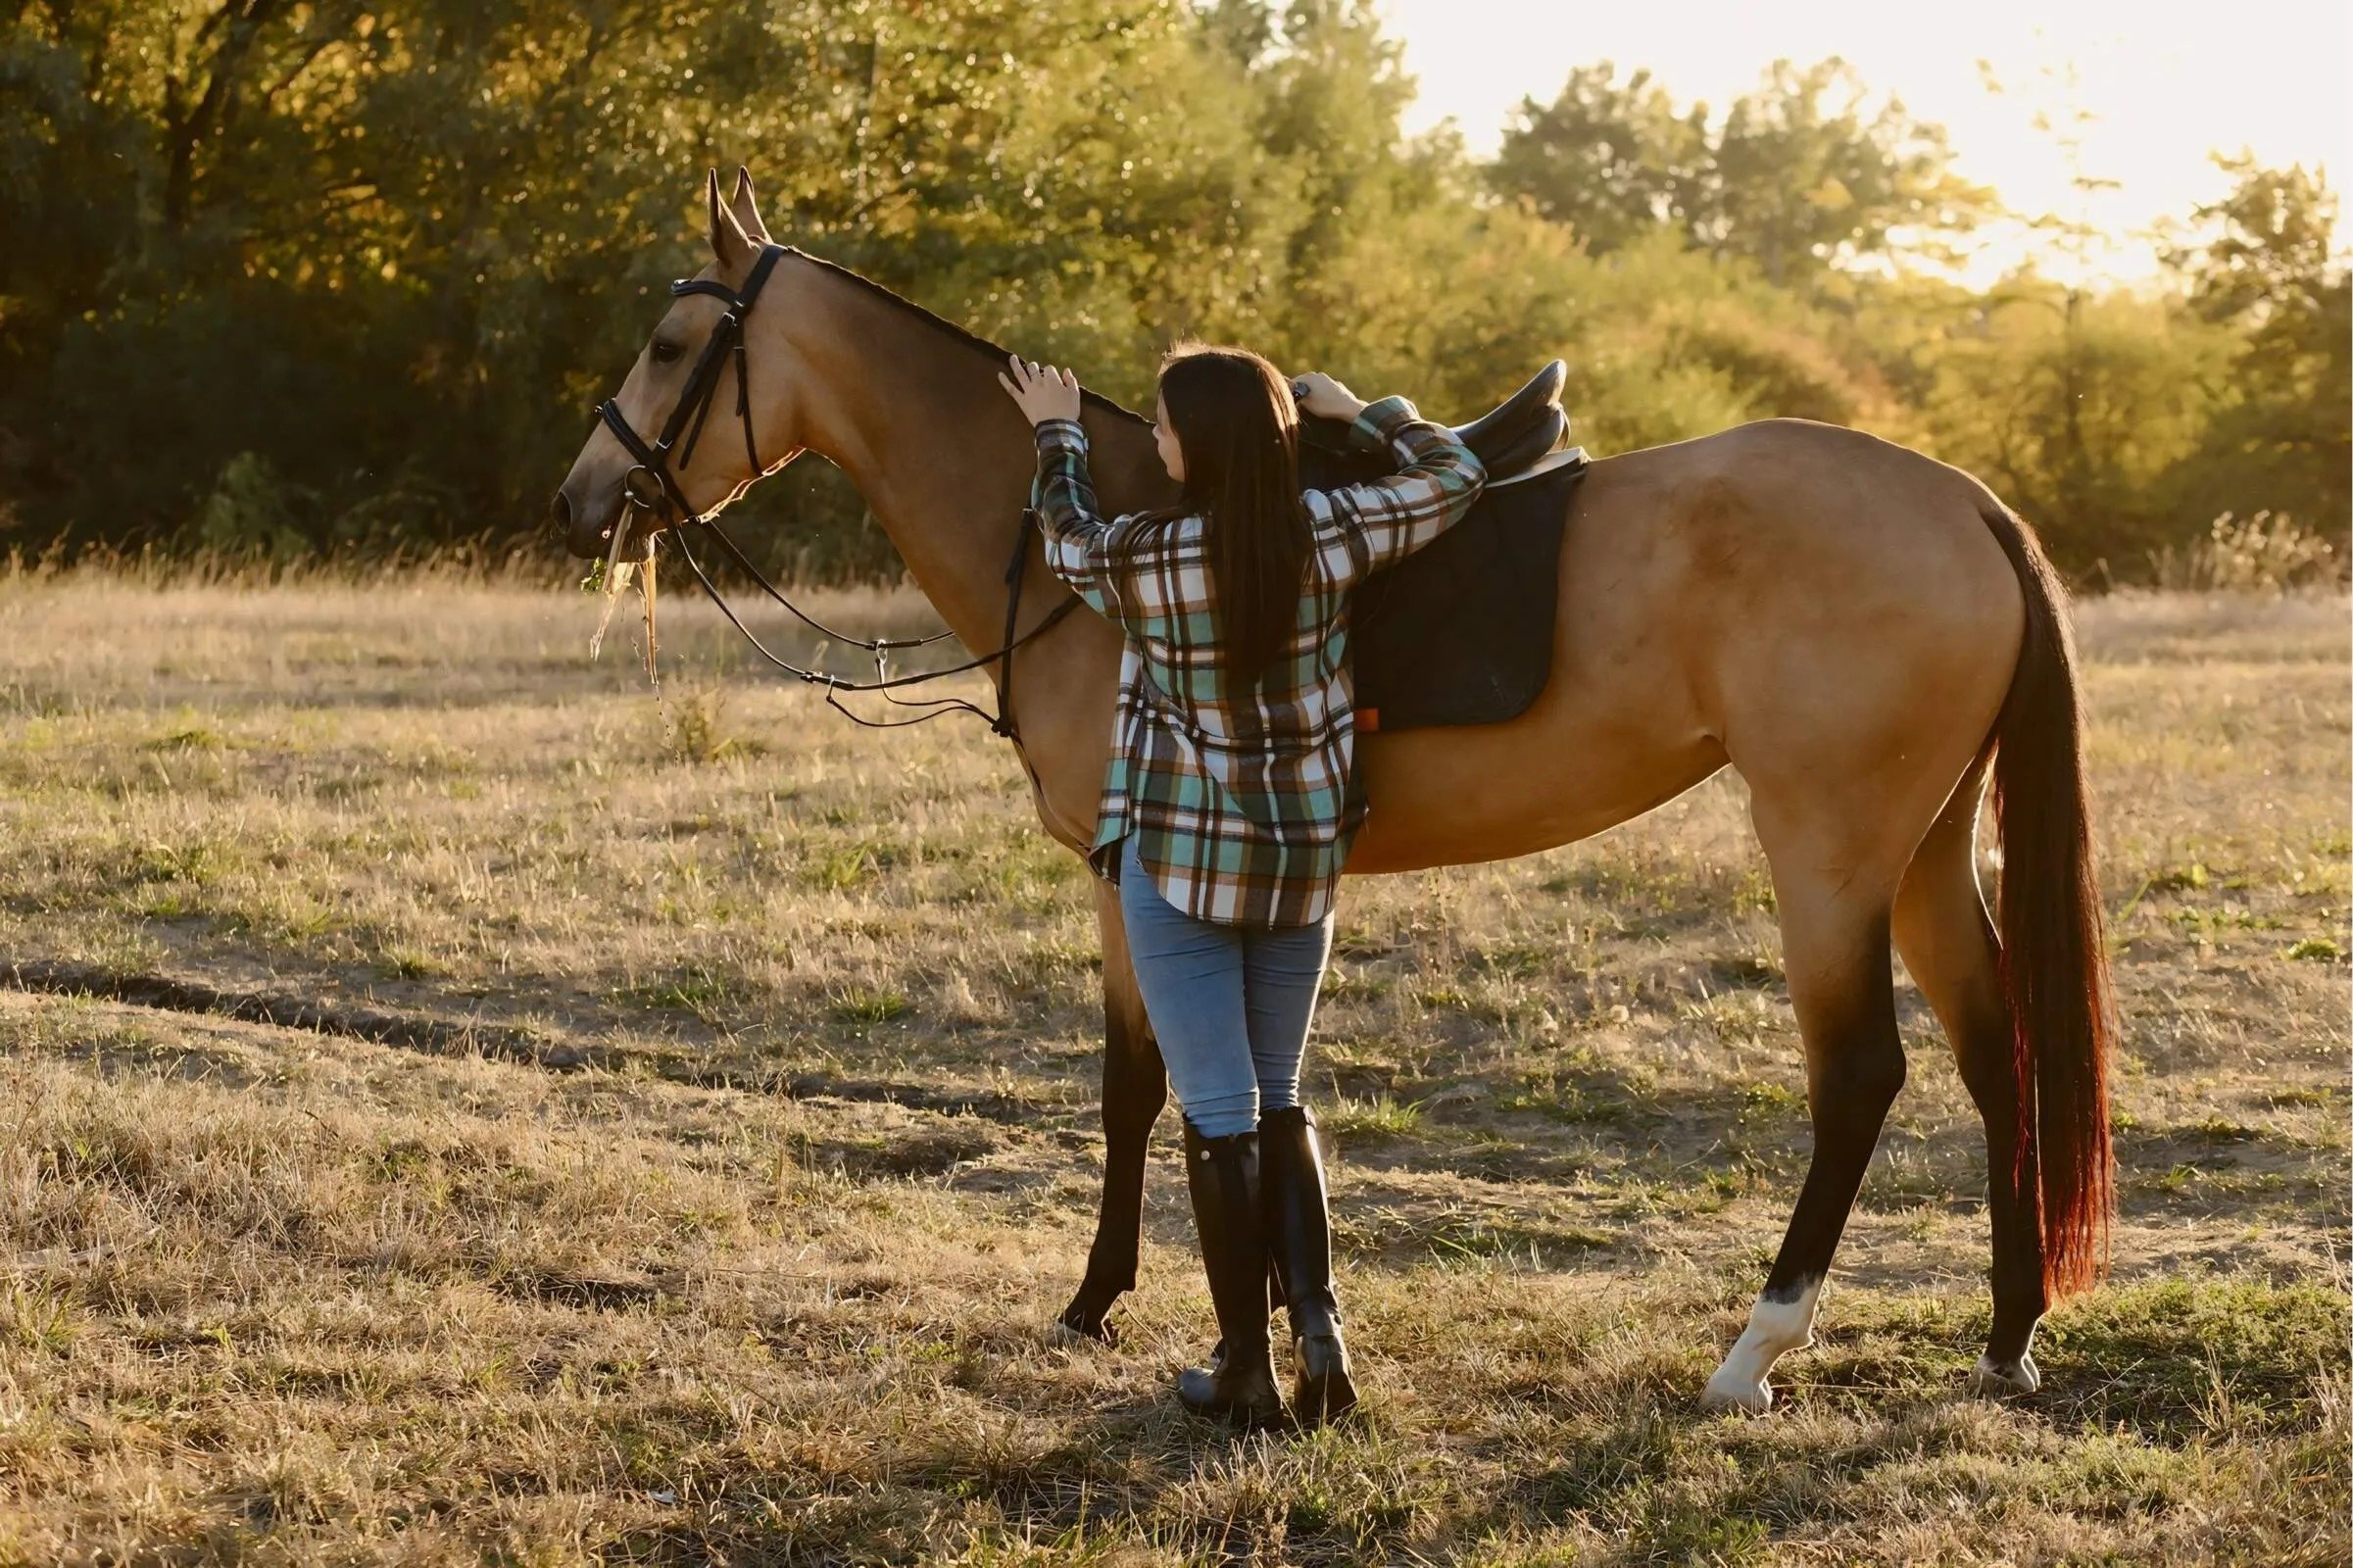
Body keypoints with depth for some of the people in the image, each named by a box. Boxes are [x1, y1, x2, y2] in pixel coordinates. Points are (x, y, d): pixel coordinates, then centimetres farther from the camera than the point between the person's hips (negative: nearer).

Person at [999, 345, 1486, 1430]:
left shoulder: (1139, 560, -14)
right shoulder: (1329, 536, -9)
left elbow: (1066, 538, 11)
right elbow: (1454, 476, 5)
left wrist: (1059, 438, 28)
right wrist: (1359, 411, 16)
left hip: (1180, 861, -3)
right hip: (1306, 860, 3)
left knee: (1218, 1112, 2)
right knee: (1279, 1102, 17)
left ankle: (1247, 1370, 4)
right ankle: (1317, 1324, 2)